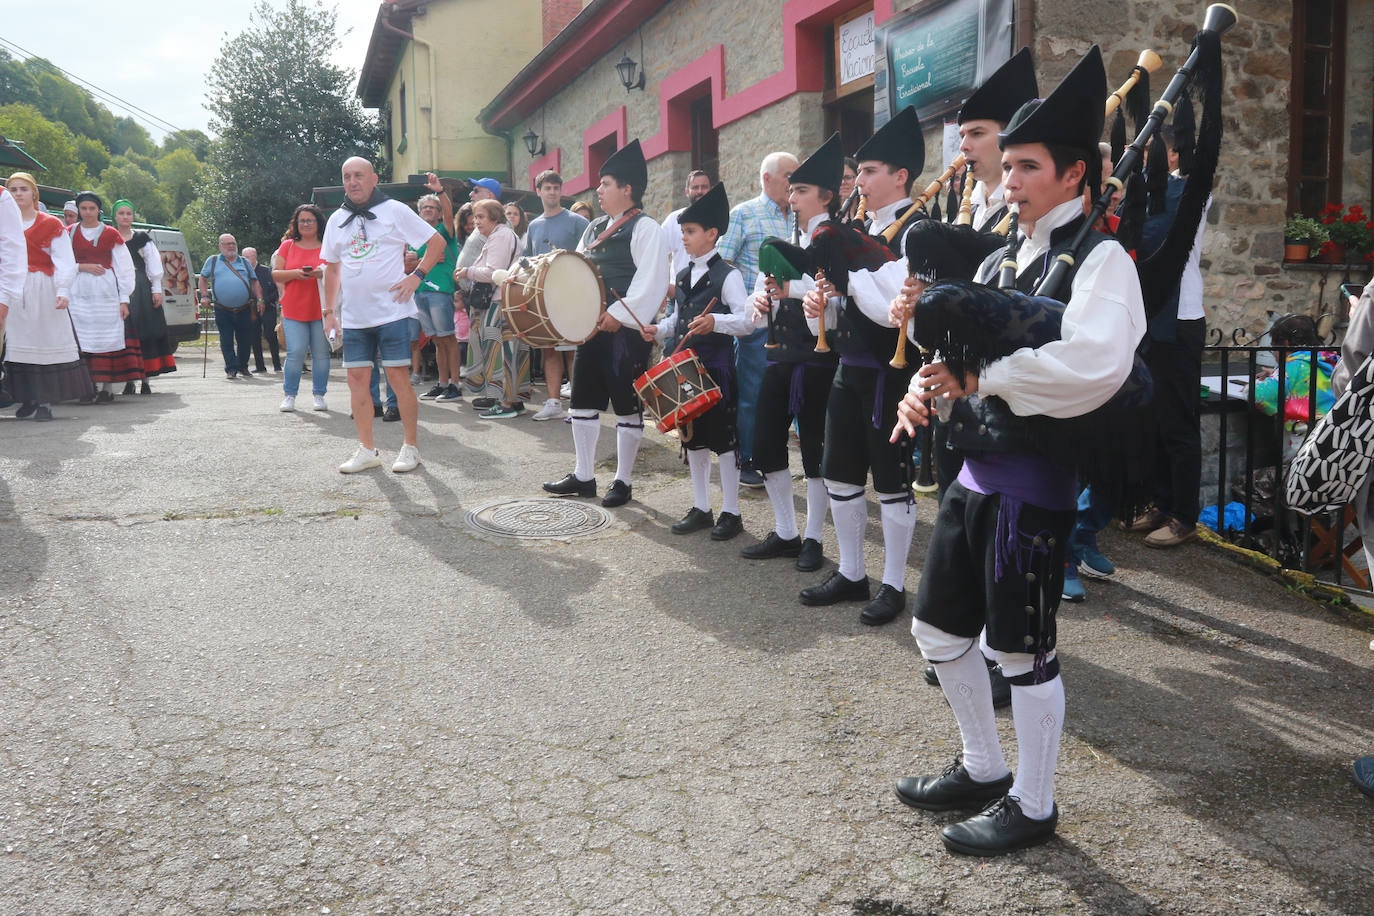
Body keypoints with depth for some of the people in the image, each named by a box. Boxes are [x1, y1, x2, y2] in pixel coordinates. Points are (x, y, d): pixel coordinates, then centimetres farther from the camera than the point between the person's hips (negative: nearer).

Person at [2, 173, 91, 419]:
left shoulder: (51, 225, 5)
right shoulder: (6, 223, 14)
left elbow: (64, 261, -1)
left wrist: (63, 291, -14)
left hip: (43, 291, -3)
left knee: (46, 340, -6)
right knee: (18, 341, 1)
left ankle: (46, 401, -4)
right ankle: (27, 399, 8)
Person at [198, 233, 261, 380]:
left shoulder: (244, 262, 15)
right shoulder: (212, 261, 11)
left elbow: (254, 282, 17)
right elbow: (202, 278, 18)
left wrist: (259, 299, 6)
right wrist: (204, 296, 5)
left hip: (244, 310, 1)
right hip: (222, 311, -1)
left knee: (245, 340, 3)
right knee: (226, 341, -2)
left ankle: (243, 367, 20)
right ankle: (231, 369, 5)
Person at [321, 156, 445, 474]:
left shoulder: (395, 211, -1)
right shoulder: (337, 219, 13)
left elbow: (437, 242, 1)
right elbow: (332, 267, 21)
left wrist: (416, 276, -8)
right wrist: (329, 311, 15)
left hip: (393, 312, -5)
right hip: (354, 316, 5)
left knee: (399, 378, -5)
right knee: (357, 379, 3)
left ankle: (410, 447, 6)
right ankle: (367, 450, 12)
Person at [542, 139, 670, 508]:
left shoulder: (645, 228, -9)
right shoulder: (595, 227, 17)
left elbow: (651, 280, -18)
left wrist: (619, 314, -23)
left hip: (628, 331, -8)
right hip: (593, 327, 9)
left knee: (627, 406, 1)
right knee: (583, 401, 11)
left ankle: (623, 481, 11)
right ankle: (583, 477, 22)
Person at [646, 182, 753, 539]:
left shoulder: (727, 274, -10)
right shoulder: (683, 276, 14)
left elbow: (747, 321, -18)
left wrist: (715, 322, -35)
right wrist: (659, 330, 3)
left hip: (717, 365, -8)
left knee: (724, 438, -1)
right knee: (693, 437, 12)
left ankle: (731, 512, 10)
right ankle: (700, 508, 24)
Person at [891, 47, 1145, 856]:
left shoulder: (1099, 259, -10)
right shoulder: (1003, 259, 15)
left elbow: (1097, 365, -28)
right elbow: (961, 348, 17)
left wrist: (983, 376, -21)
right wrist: (928, 381, -6)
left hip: (1033, 477, -8)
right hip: (976, 467, 9)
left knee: (1023, 650, 3)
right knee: (940, 631, 16)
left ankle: (1032, 806, 23)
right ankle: (984, 771, 35)